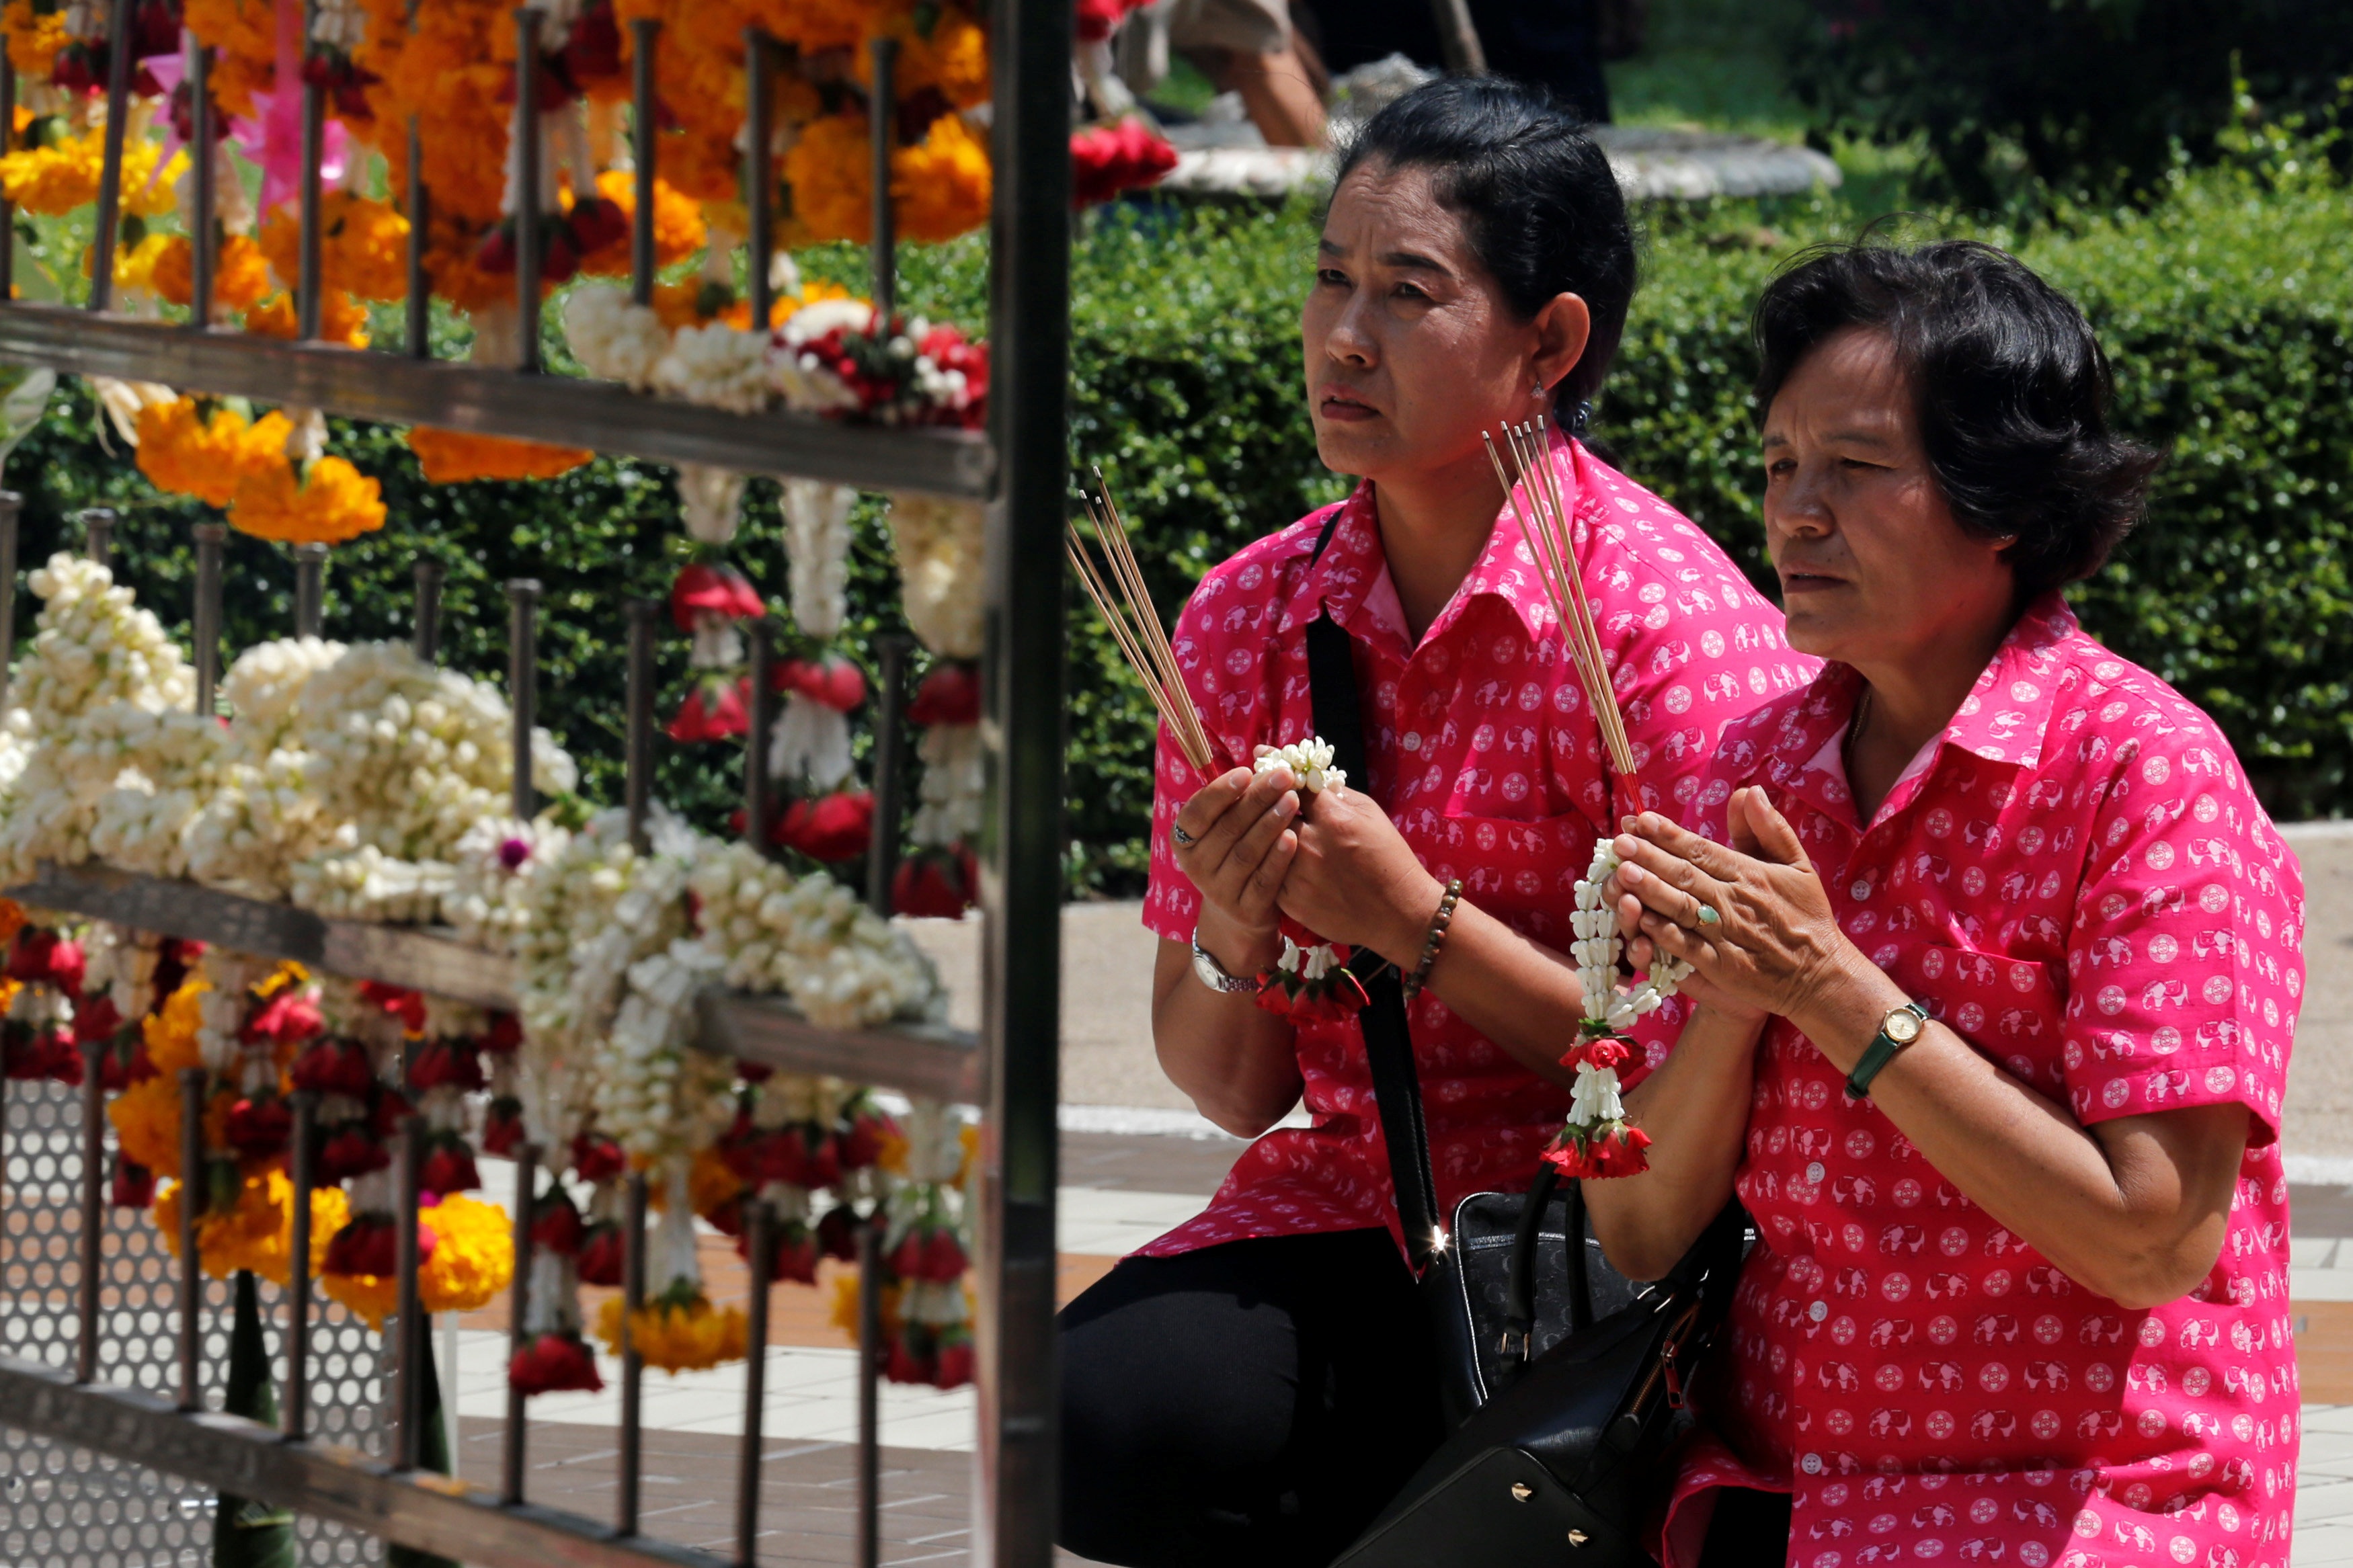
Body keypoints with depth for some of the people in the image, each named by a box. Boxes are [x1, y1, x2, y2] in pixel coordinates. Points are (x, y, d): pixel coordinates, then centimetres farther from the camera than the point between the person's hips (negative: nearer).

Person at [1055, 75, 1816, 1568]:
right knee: (1101, 1421, -22)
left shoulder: (1672, 620, -10)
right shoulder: (1248, 619, 6)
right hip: (1348, 1208, 5)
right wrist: (1230, 946, -11)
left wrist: (1419, 922, -17)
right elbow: (1232, 1089, 10)